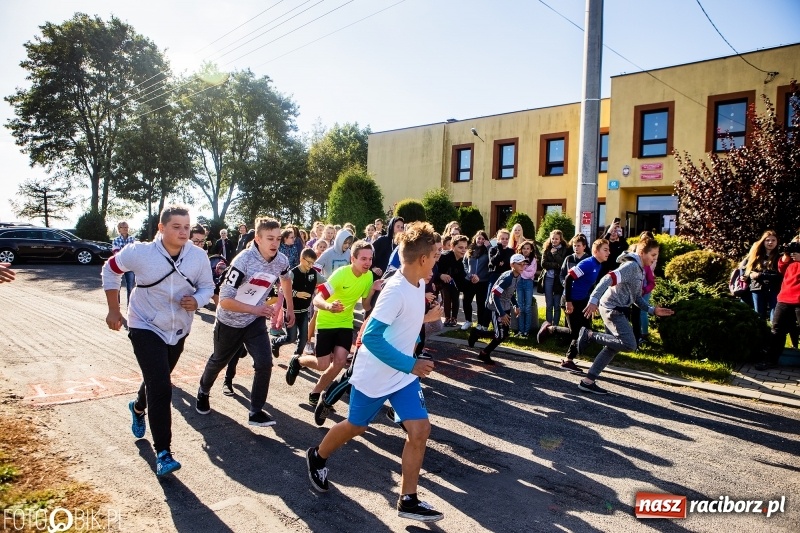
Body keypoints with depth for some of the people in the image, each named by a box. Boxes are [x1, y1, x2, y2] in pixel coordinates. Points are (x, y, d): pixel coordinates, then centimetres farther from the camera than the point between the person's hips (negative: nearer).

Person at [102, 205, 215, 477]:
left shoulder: (198, 256, -15)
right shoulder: (140, 252, -20)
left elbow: (207, 286, -1)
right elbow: (111, 269, -3)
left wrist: (196, 301, -24)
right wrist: (113, 309, -2)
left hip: (178, 330, 4)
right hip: (146, 327, -4)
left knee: (157, 381, 25)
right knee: (161, 387, -16)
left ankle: (138, 408, 59)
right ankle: (163, 453, -7)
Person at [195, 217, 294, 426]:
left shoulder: (282, 261, -15)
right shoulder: (243, 261, -32)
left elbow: (285, 279, 11)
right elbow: (225, 300, -33)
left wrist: (290, 307, 14)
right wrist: (255, 309, -42)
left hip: (255, 321, 4)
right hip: (230, 321, -3)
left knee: (265, 364, -11)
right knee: (219, 361, 21)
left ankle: (256, 412, 5)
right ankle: (203, 392, 51)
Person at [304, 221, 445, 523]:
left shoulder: (419, 284, -1)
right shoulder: (396, 290, -28)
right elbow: (371, 337, -32)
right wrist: (411, 365, -30)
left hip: (403, 374, 7)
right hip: (374, 375, -7)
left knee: (420, 429, -2)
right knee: (356, 426, 14)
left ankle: (408, 500, 11)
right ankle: (317, 457, 43)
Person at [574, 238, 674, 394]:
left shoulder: (640, 270, 19)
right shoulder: (631, 266, -13)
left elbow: (636, 297, 22)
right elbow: (608, 279, -27)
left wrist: (653, 310, 10)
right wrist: (594, 300, -38)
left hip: (616, 310, 10)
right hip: (612, 309, -10)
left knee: (612, 347, 10)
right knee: (630, 345, -18)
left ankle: (588, 381, 12)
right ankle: (589, 335, -11)